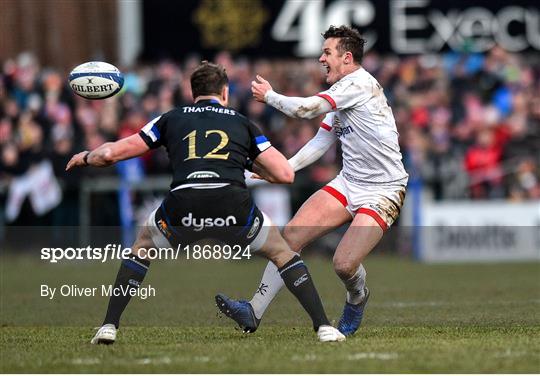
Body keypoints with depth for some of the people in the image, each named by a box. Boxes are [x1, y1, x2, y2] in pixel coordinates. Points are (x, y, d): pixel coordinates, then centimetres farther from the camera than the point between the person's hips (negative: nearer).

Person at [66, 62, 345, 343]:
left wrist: (85, 158, 49)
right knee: (282, 253, 24)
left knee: (140, 251, 31)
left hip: (182, 209, 1)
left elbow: (111, 153, 27)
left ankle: (109, 326, 21)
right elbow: (285, 174, 17)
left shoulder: (172, 119, 25)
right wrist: (259, 170, 39)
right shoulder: (242, 123, 24)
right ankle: (323, 326, 10)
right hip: (233, 206, 0)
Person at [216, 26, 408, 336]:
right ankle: (254, 312, -7)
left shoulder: (360, 83, -16)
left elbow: (307, 109, -20)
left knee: (344, 264, -20)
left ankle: (358, 298, 16)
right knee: (292, 234, -7)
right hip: (349, 182, 9)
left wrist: (269, 95, -3)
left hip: (383, 191, -9)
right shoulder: (340, 95, 15)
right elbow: (321, 142, 17)